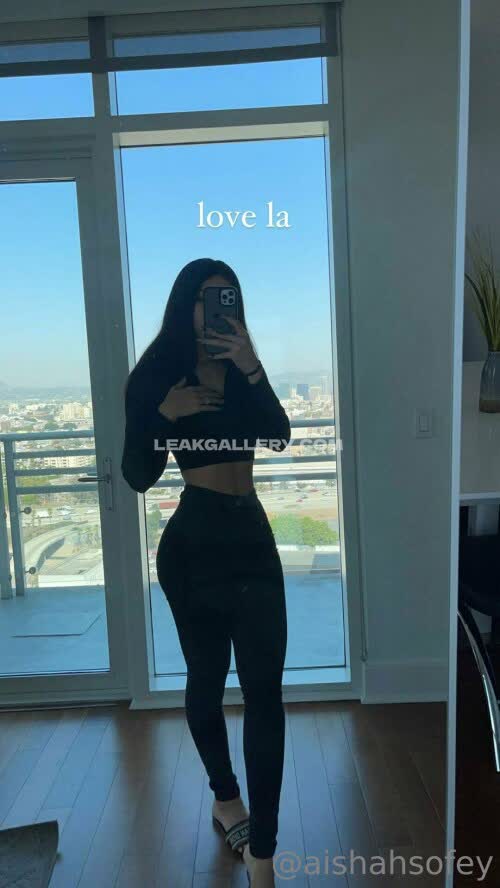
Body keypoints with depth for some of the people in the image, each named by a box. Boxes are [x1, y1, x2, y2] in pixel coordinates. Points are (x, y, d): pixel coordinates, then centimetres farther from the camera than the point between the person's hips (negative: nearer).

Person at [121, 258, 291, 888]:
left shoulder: (243, 372, 8)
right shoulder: (157, 376, -4)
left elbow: (279, 437, -9)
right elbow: (137, 476, -7)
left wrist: (252, 369, -22)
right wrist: (164, 414, -22)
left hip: (252, 538, 3)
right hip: (195, 544, -3)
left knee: (264, 690, -2)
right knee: (207, 679, 15)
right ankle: (226, 796, 41)